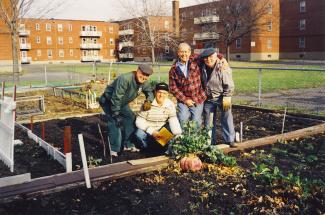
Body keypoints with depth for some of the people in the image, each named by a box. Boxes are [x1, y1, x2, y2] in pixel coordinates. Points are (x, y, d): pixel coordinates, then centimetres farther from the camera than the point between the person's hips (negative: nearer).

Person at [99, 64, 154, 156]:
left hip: (122, 103, 8)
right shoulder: (125, 79, -36)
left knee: (130, 118, 5)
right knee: (115, 122, -21)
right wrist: (116, 115, -29)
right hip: (108, 101, -8)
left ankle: (128, 144, 16)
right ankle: (114, 149, -15)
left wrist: (148, 101, -16)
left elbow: (150, 92, 8)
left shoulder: (144, 83, -10)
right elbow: (116, 98, -34)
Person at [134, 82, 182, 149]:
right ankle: (147, 148, 0)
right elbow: (139, 121, -19)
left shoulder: (170, 105, -7)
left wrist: (178, 135, -35)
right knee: (139, 134, -32)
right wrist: (152, 131, -31)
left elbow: (173, 121, -17)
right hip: (148, 131, -2)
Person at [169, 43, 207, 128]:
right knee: (183, 119, -13)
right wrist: (185, 99, -9)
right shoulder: (174, 69, -2)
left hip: (197, 98, 0)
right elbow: (173, 87, -3)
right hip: (183, 99, 0)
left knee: (196, 121, 5)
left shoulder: (195, 62, -3)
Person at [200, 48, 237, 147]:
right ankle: (210, 141, 23)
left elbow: (229, 85, -18)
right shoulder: (203, 67, -2)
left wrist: (226, 98, -20)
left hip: (221, 97, -5)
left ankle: (229, 139, 13)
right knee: (208, 121, 11)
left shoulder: (223, 68, -19)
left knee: (227, 117, 0)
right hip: (208, 98, 5)